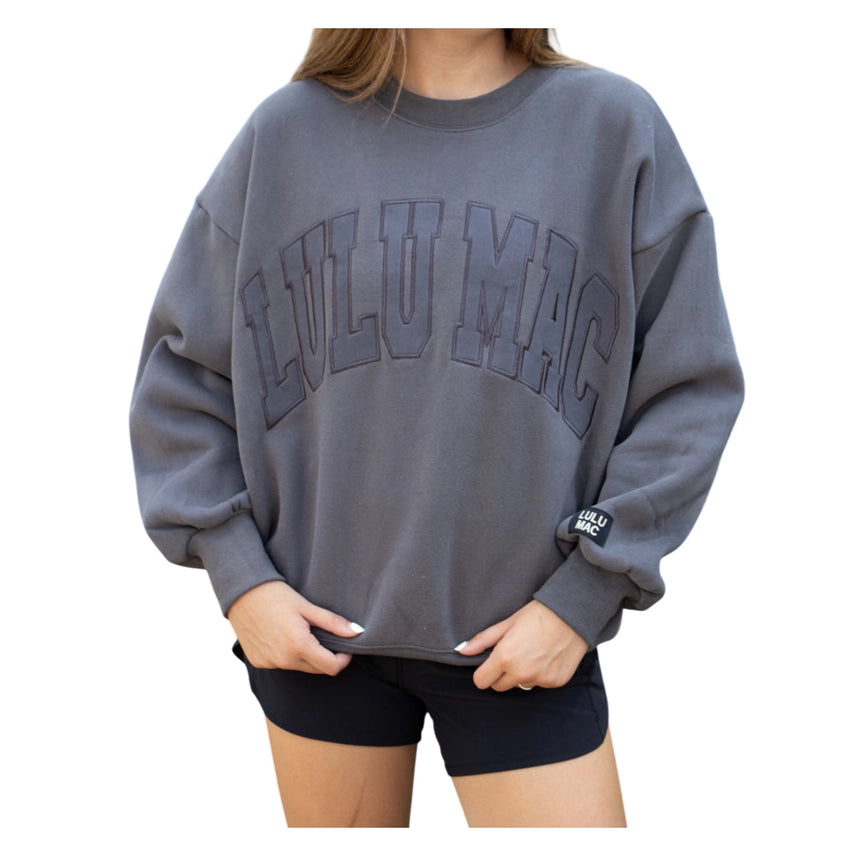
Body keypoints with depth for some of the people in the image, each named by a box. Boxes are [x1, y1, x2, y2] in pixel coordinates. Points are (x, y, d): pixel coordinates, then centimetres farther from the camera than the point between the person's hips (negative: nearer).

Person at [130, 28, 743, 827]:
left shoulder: (614, 124, -3)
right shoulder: (287, 131, 0)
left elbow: (691, 385, -2)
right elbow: (181, 364, 5)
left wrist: (584, 596, -8)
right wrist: (237, 573, -3)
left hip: (525, 641, -1)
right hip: (316, 628, 2)